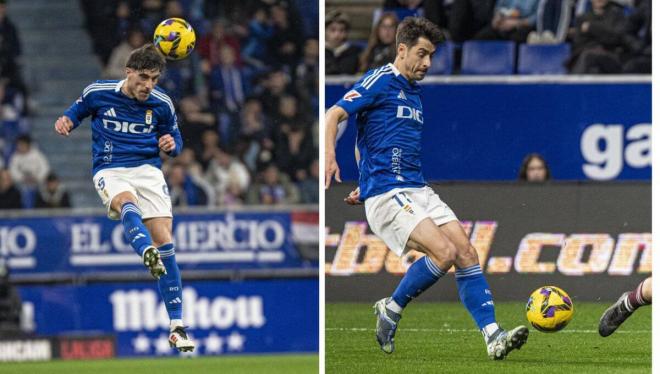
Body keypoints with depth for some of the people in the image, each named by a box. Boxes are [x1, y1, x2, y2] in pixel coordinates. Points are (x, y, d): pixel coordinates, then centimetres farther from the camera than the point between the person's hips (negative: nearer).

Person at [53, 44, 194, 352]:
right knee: (128, 204, -37)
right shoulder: (97, 93, -2)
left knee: (164, 241, -11)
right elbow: (77, 111, 18)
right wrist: (66, 121, -5)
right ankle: (147, 253, -71)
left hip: (148, 169, 2)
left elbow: (175, 140, 17)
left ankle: (176, 327, -7)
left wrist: (171, 144, -7)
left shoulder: (162, 104, 2)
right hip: (110, 171, -2)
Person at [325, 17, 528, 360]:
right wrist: (329, 157, -34)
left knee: (466, 253, -6)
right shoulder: (380, 82, -5)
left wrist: (366, 187, 30)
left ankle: (493, 337, -10)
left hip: (418, 190, 8)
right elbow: (333, 115, -17)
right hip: (385, 196, -8)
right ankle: (390, 310, -2)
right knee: (444, 251, -22)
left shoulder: (415, 93, 20)